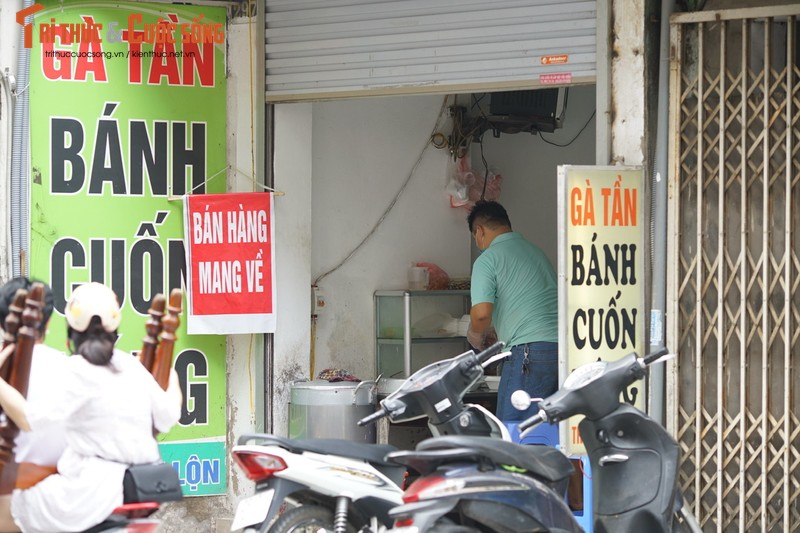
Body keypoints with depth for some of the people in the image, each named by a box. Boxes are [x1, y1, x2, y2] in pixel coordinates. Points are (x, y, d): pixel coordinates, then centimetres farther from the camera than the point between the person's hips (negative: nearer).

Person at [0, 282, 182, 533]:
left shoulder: (81, 371, -11)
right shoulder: (132, 365, 7)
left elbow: (31, 419, -20)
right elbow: (167, 417, 12)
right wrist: (173, 387, 32)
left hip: (95, 492, -7)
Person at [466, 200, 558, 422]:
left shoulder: (488, 259, 0)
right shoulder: (536, 251, 23)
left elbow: (481, 313, -12)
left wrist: (476, 335, 10)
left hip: (530, 349, -7)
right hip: (562, 344, 7)